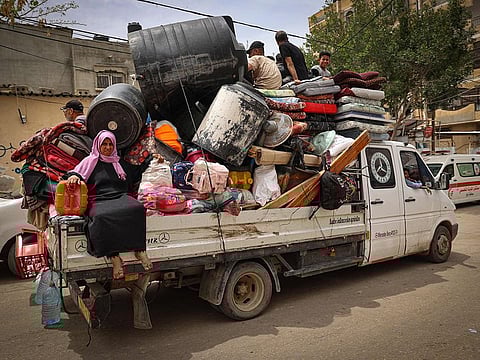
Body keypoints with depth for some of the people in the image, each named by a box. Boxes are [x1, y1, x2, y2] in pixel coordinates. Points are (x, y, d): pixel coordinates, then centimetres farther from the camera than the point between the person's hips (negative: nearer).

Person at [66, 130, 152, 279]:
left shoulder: (121, 163, 30)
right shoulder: (90, 161, 22)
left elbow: (137, 173, 40)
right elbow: (77, 172, 10)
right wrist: (73, 176, -14)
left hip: (120, 197, 2)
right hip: (99, 200, -2)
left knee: (137, 208, -33)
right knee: (102, 217, -39)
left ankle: (139, 250, -32)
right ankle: (114, 258, -39)